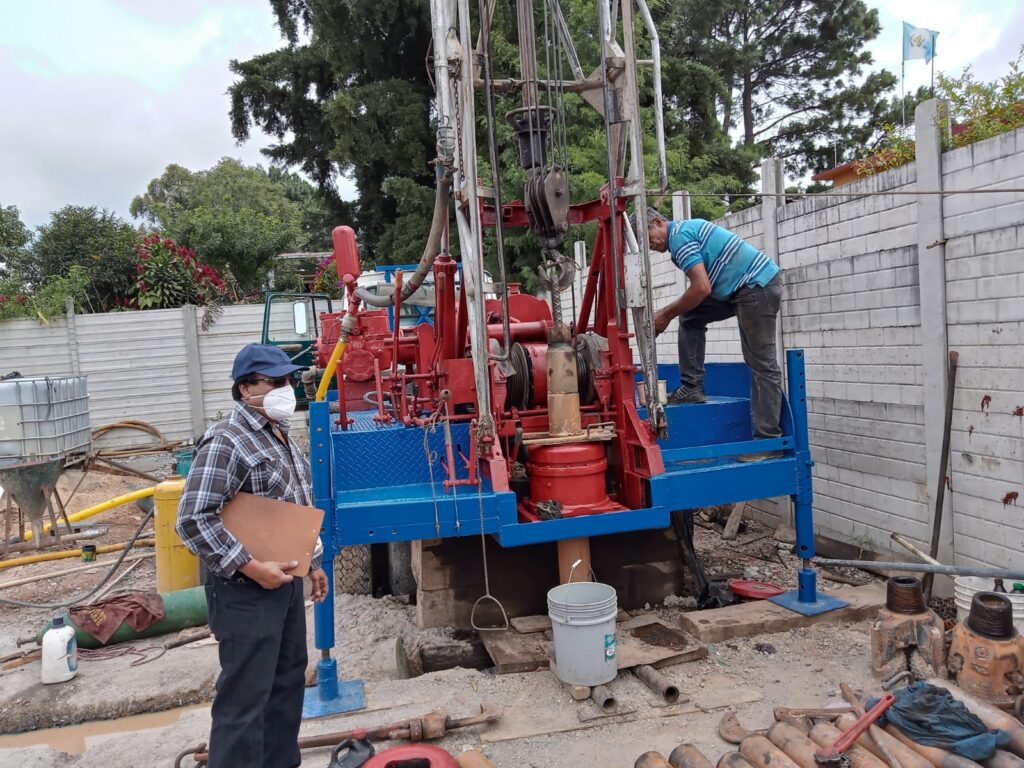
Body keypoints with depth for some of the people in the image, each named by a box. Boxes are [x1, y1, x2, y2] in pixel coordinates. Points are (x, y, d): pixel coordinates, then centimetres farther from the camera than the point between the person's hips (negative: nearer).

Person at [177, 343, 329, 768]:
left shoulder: (281, 436, 10)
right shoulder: (227, 441, -19)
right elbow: (193, 519, -24)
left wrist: (312, 563, 19)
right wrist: (253, 568, -24)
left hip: (285, 581, 9)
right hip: (246, 590, -9)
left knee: (287, 680, 20)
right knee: (245, 697, 0)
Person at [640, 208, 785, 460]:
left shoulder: (679, 235, -11)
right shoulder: (686, 228, 19)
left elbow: (702, 288, -20)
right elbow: (703, 288, 21)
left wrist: (667, 314, -8)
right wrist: (669, 313, 15)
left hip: (759, 285, -10)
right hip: (741, 288, 10)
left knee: (761, 363, -8)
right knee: (690, 315, 14)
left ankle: (768, 440, -4)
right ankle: (692, 387, 13)